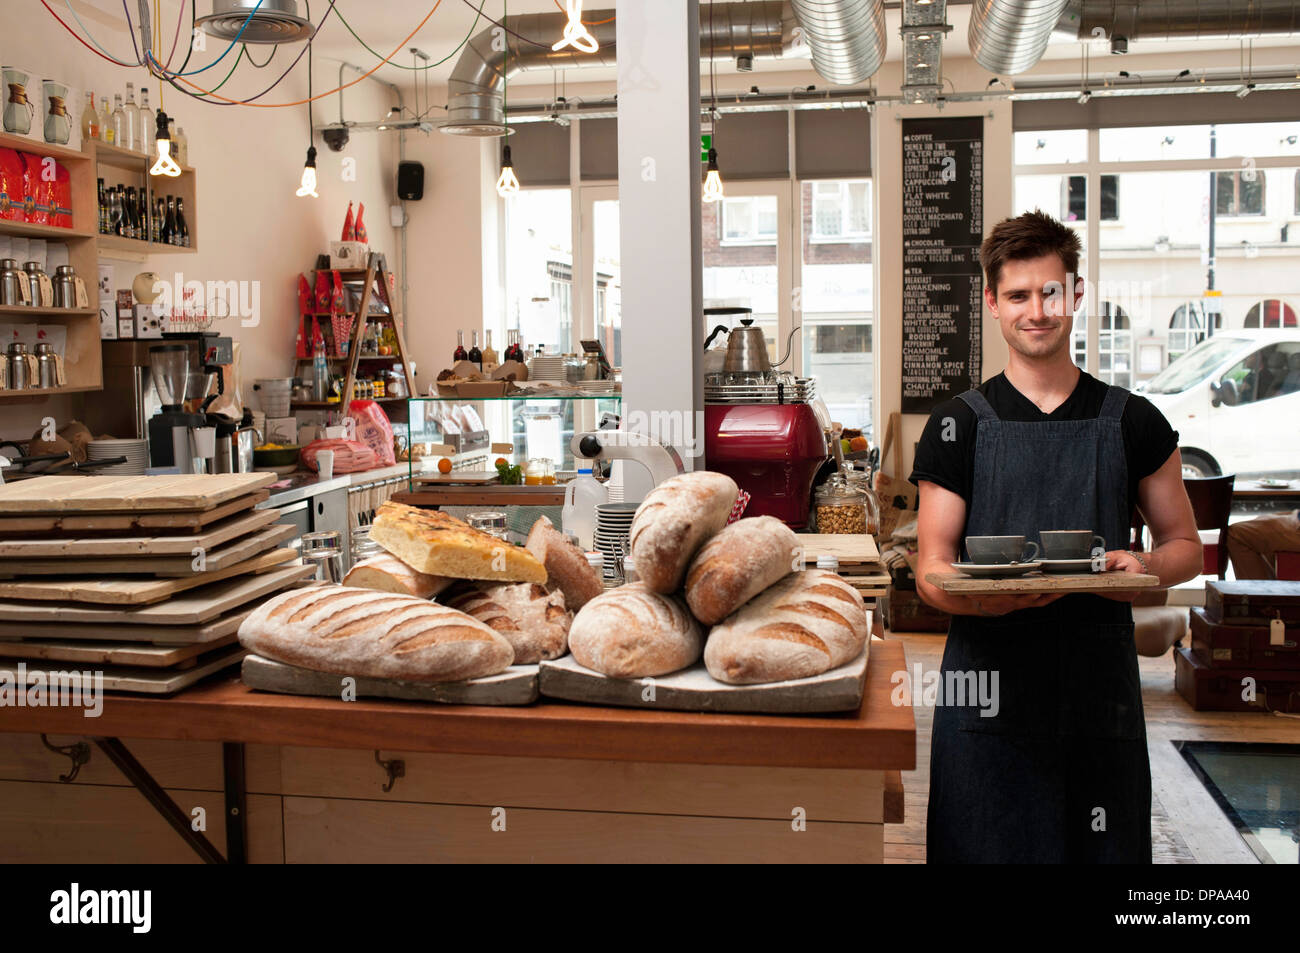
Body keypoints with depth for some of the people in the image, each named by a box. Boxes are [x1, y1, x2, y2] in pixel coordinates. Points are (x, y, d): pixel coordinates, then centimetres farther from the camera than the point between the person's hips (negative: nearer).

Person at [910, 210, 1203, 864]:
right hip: (989, 689, -1)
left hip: (1101, 687, 2)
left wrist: (1147, 566, -10)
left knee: (1107, 850, 7)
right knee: (986, 849, 4)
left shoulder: (1132, 422, 7)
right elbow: (931, 570, -1)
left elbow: (1185, 546, 14)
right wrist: (985, 595, -23)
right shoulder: (958, 424, 2)